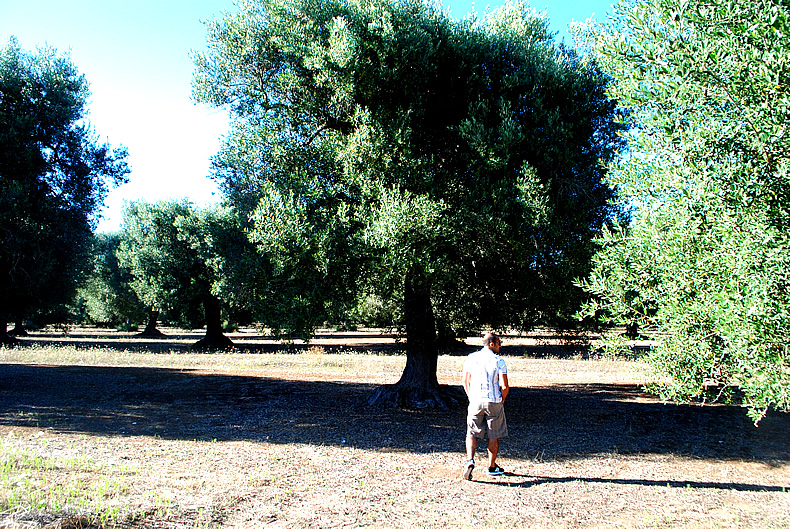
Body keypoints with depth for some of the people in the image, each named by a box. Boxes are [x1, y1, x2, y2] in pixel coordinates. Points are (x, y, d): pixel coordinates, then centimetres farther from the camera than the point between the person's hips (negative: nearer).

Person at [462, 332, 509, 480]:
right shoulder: (499, 361, -8)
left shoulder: (471, 358, 3)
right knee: (494, 436, 12)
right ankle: (492, 467, 22)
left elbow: (465, 381, 7)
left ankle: (470, 460, -13)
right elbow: (505, 387, -12)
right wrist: (501, 400, 4)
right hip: (494, 402, -2)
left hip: (475, 401, 2)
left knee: (471, 433, 8)